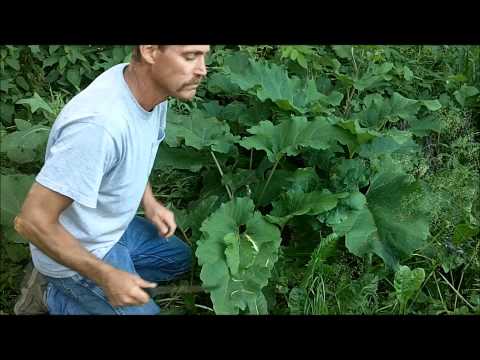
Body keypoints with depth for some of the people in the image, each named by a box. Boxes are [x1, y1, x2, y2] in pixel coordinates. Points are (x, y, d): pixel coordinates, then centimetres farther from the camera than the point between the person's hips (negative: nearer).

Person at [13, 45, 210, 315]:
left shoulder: (152, 87, -12)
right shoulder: (98, 125, -39)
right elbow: (33, 221, -32)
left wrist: (149, 202, -2)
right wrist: (106, 277, -26)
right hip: (75, 250, -8)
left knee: (181, 259, 22)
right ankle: (52, 297, 11)